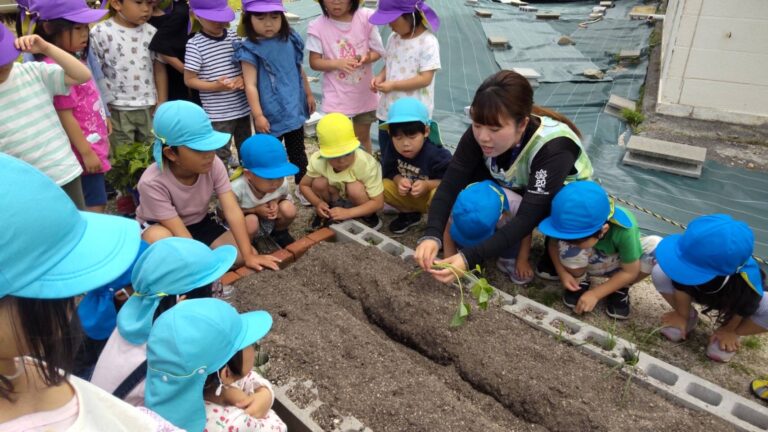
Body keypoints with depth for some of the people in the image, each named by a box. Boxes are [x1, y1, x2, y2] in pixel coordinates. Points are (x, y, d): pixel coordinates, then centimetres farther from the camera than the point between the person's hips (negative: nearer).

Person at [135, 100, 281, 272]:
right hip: (160, 226, -3)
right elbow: (181, 235, -33)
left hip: (199, 223, 4)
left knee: (240, 256, -14)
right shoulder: (152, 182, -33)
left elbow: (232, 211, -26)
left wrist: (249, 255, -33)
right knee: (159, 238, -39)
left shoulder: (213, 164, -24)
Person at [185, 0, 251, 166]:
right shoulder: (195, 45, -12)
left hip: (242, 107, 6)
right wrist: (216, 86, -23)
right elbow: (189, 80, -9)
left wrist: (244, 77, -8)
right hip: (217, 113, -5)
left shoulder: (234, 37, 3)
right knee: (220, 154, 2)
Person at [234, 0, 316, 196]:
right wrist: (258, 115, -19)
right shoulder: (250, 49, -14)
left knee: (298, 152, 19)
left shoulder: (291, 40, 1)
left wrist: (308, 94, 19)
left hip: (294, 109, 5)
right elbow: (250, 84, -16)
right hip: (271, 115, -5)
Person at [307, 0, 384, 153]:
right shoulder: (317, 27, -11)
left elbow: (378, 51, -1)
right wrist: (337, 63, -24)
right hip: (337, 96, -2)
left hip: (364, 93, 2)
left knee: (363, 137, 19)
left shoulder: (366, 18, -9)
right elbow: (314, 62, -7)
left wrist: (366, 58, -24)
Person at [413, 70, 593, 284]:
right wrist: (431, 235, -48)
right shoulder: (480, 132, -27)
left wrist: (470, 258, -53)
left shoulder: (553, 147, -39)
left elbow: (527, 217, -43)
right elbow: (450, 184, -30)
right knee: (468, 177, -23)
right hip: (516, 190, 4)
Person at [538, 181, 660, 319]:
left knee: (657, 246, -29)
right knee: (567, 244, -33)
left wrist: (595, 294, -25)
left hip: (618, 264, 0)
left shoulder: (624, 229, -36)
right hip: (587, 263, 1)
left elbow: (630, 271, -24)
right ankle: (580, 280, 0)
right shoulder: (574, 222, -32)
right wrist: (563, 273, -24)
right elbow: (553, 243, -12)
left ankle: (620, 289, -4)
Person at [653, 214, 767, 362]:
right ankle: (690, 316, 3)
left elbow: (741, 310, -22)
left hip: (738, 298, -1)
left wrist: (728, 330, -5)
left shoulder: (747, 281, -44)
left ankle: (734, 334, 1)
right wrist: (682, 315, -7)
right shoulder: (692, 259, -42)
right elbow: (682, 287, -22)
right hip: (699, 292, 1)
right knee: (660, 273, -24)